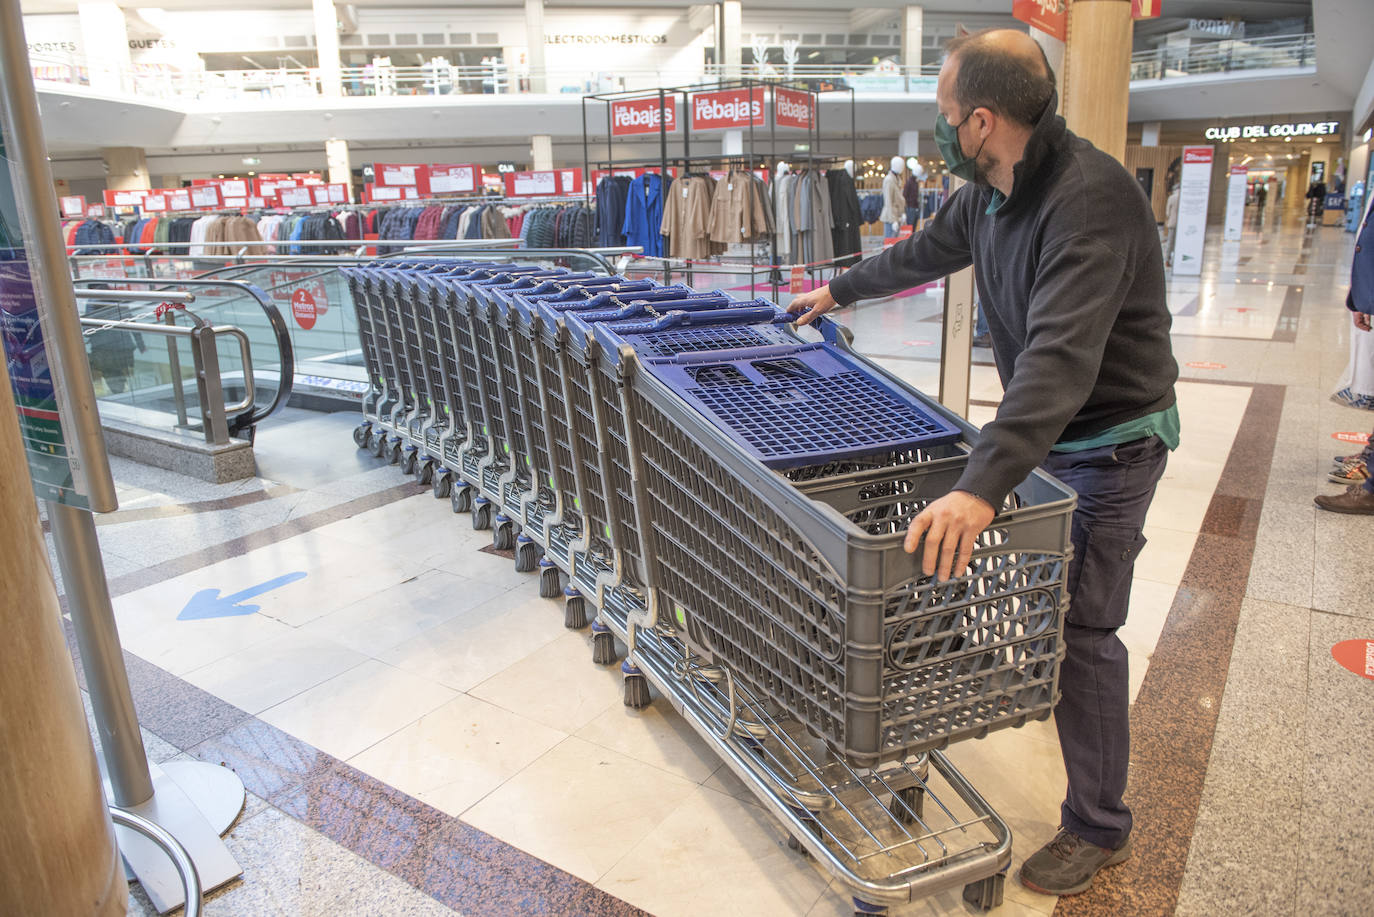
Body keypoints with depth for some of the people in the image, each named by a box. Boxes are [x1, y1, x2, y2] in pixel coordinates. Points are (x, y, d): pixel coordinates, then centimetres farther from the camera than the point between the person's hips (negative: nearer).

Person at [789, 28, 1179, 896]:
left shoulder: (1090, 198, -29)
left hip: (1110, 441, -8)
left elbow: (1060, 354, -41)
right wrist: (840, 289, 33)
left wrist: (983, 485, -49)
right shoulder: (989, 194, 0)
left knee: (1081, 628, -2)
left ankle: (1099, 829, 14)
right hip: (1042, 427, 8)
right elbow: (924, 252, 20)